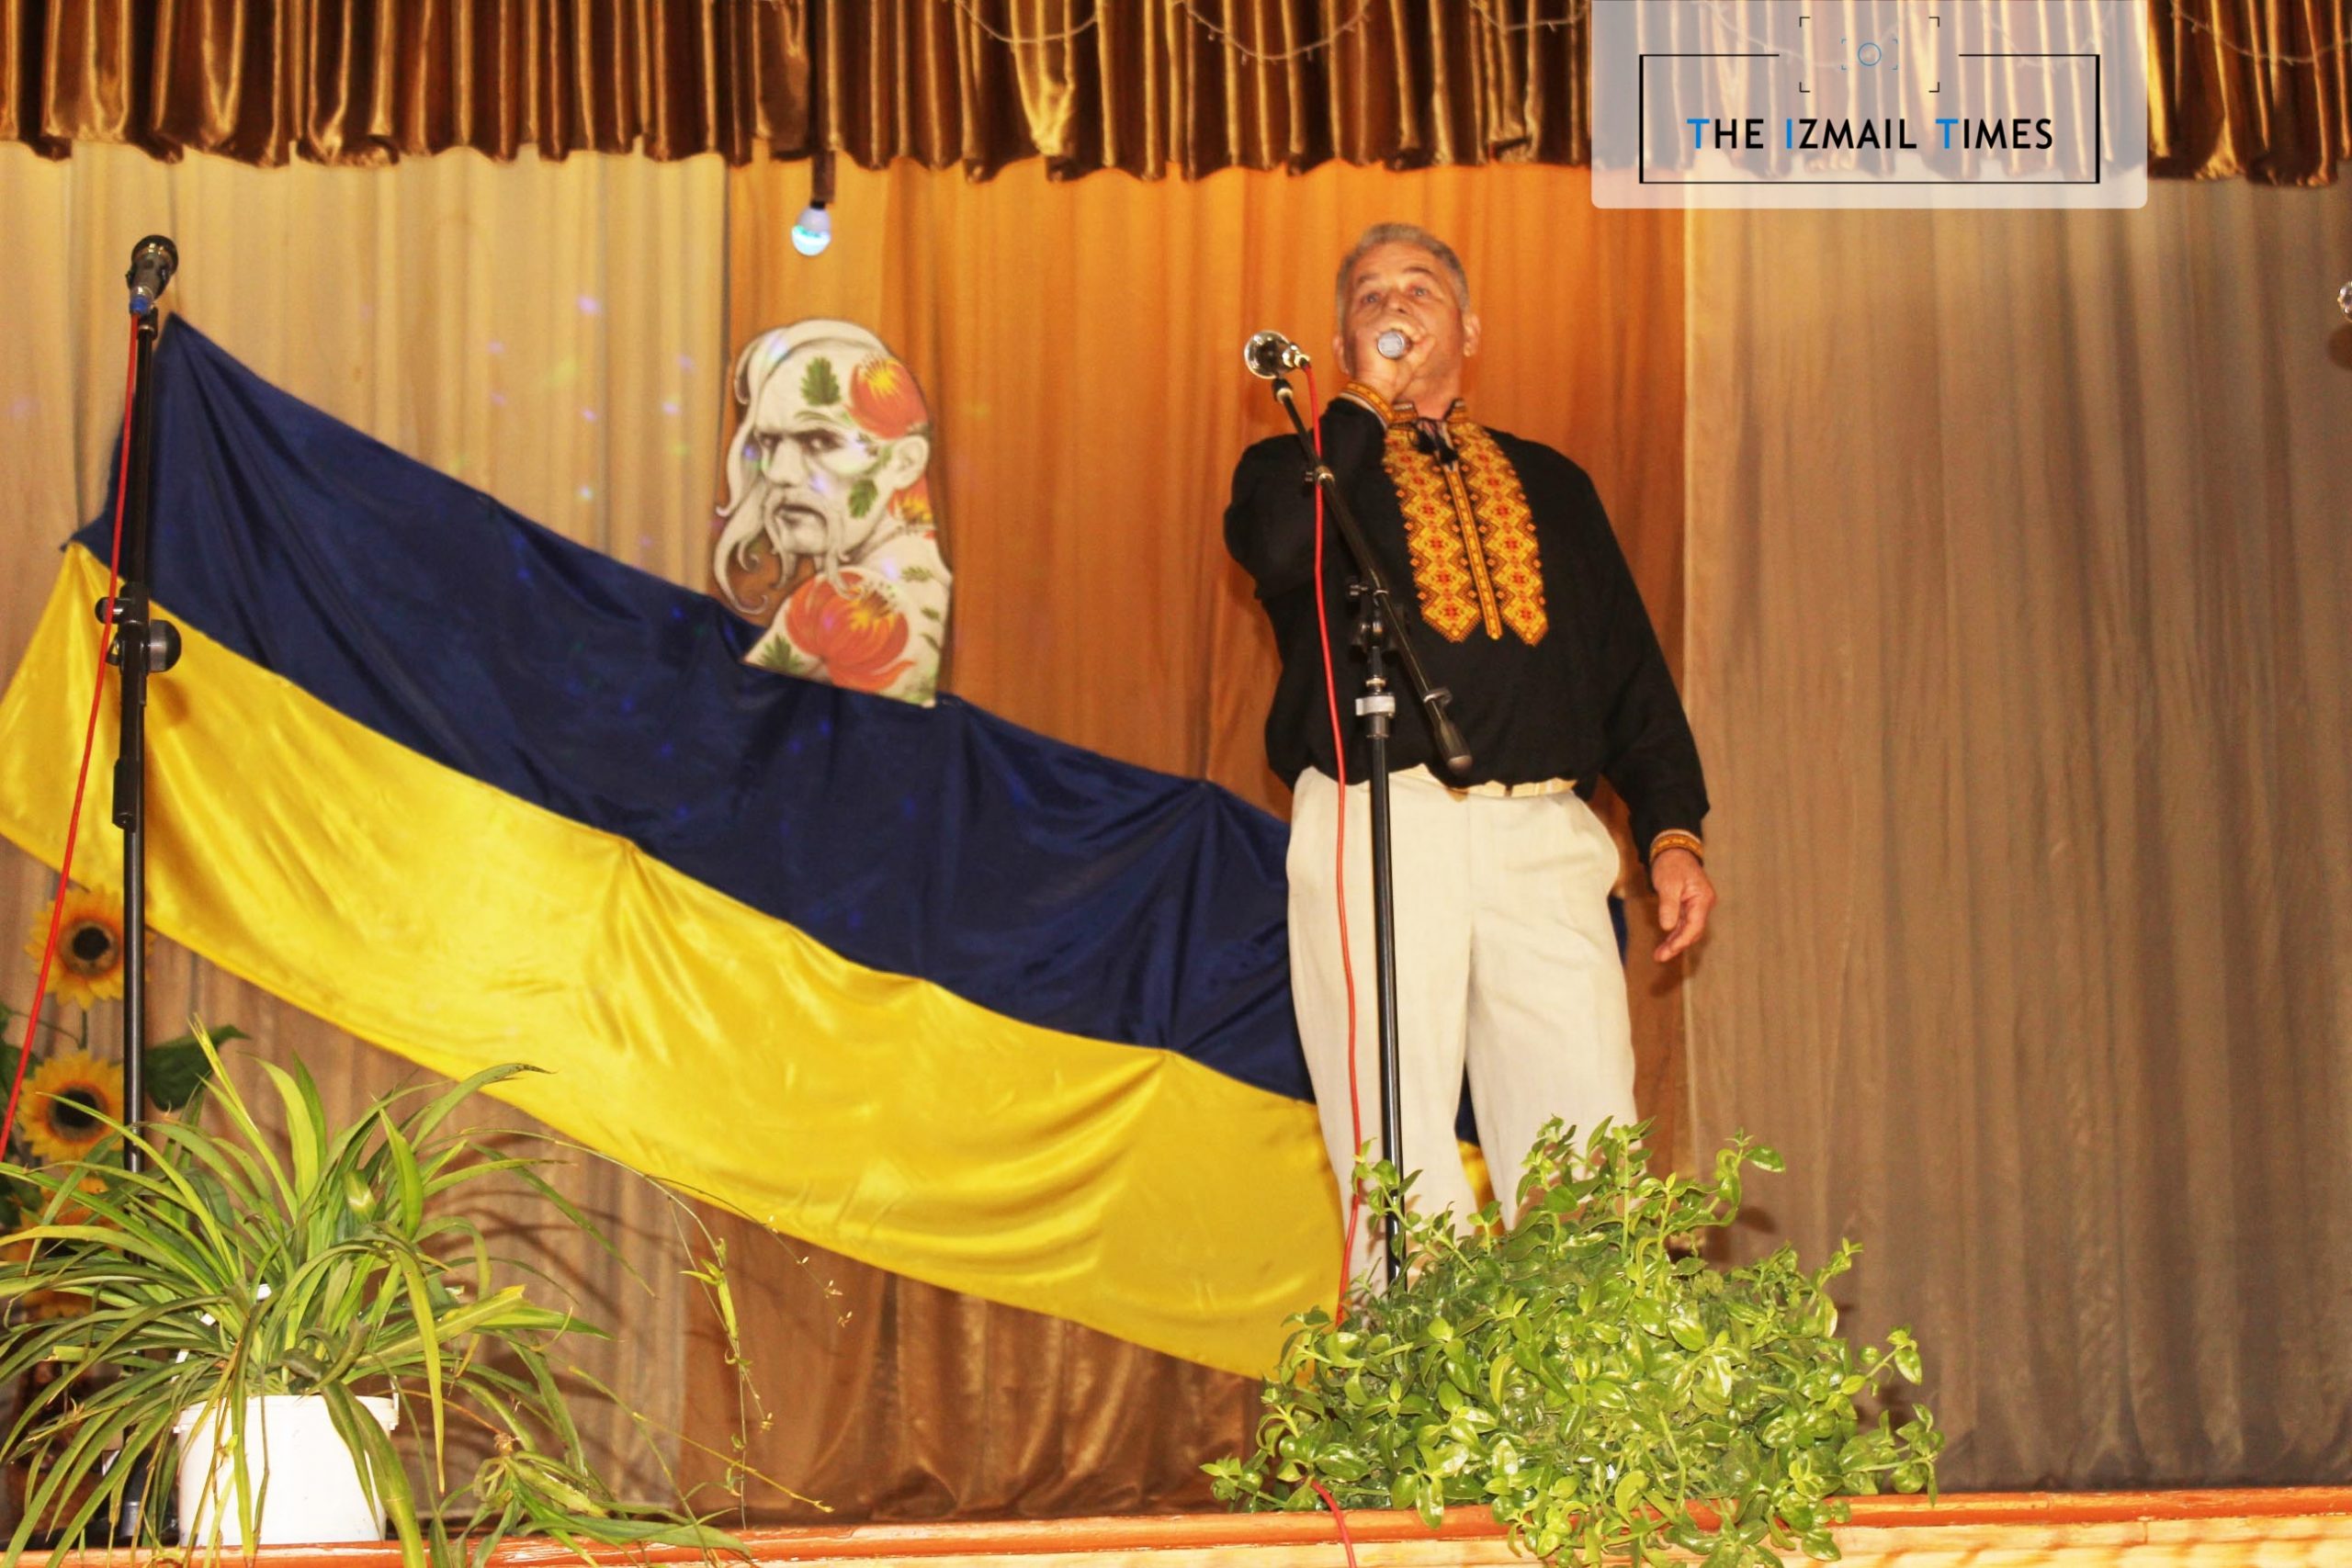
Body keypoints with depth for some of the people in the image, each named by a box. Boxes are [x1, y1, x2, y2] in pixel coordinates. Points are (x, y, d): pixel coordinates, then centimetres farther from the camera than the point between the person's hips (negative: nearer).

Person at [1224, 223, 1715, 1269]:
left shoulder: (1551, 485, 26)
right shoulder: (1303, 468, 17)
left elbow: (1632, 666, 20)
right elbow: (1279, 550, -9)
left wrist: (1673, 831, 8)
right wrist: (1370, 401, 1)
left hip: (1544, 841, 2)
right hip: (1380, 828, -2)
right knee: (1403, 1181, -7)